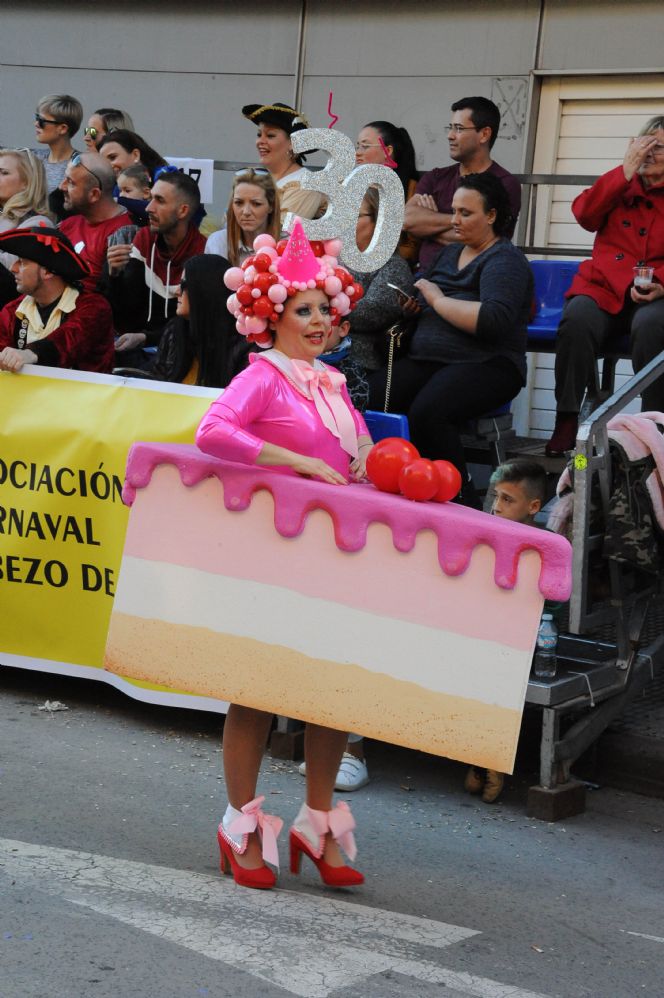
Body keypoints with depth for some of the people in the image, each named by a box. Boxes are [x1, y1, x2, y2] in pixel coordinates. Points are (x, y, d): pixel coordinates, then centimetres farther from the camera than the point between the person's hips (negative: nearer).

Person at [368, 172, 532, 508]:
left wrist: (438, 299, -10)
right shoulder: (449, 253, 22)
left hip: (485, 364, -7)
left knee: (427, 412, -36)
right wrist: (415, 304, 10)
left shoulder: (504, 261, -3)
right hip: (426, 360, 7)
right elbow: (429, 303, 36)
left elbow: (494, 321, -20)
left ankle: (461, 501, -23)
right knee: (369, 397, -22)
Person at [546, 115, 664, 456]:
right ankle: (566, 422, -22)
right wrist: (627, 170, -2)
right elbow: (584, 214, 1)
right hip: (603, 287, 2)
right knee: (577, 321, -32)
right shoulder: (621, 184, 20)